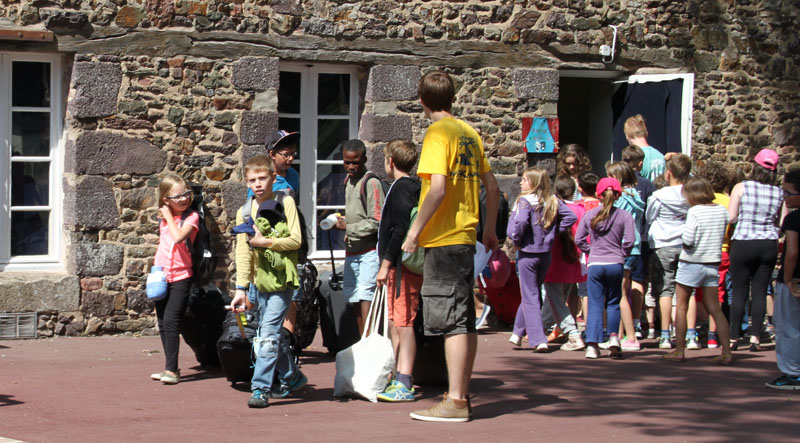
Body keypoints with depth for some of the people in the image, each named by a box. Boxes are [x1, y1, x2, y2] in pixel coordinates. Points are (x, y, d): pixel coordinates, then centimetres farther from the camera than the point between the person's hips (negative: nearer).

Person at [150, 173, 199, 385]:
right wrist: (154, 268, 15)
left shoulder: (191, 217, -8)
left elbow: (178, 236, -26)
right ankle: (170, 367, 20)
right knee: (163, 324, 11)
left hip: (180, 276, -7)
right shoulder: (163, 218, 9)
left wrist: (168, 216, -15)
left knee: (171, 322, -15)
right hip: (161, 277, 7)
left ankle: (171, 369, -13)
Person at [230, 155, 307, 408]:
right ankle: (292, 377, 32)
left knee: (268, 333, -13)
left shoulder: (286, 203, -2)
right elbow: (243, 252, 4)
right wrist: (241, 289, -1)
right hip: (260, 281, 5)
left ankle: (260, 387, -12)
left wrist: (265, 242, -16)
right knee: (273, 333, 14)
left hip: (282, 280, -5)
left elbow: (295, 240, -7)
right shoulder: (244, 213, 8)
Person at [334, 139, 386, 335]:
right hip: (352, 251, 9)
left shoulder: (371, 183, -10)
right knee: (355, 300, 9)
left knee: (365, 297, -16)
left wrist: (349, 228, -10)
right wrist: (342, 222, 9)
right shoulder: (348, 181, 16)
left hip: (369, 251, -9)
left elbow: (376, 222, -14)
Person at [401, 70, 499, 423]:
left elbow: (438, 188, -21)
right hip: (466, 236, 8)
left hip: (443, 238, -8)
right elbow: (492, 186, 16)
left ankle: (455, 401, -7)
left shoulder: (438, 134, -11)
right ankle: (462, 394, 20)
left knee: (450, 320, -8)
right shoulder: (469, 133, 12)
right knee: (464, 320, 12)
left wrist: (415, 231, -14)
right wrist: (490, 230, 25)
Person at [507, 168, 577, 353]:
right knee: (531, 293, 20)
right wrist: (554, 232, 3)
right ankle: (518, 332, 30)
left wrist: (516, 242, -11)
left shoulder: (525, 201, -15)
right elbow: (571, 217, -2)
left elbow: (518, 224, -28)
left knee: (530, 297, 1)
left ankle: (538, 339, -5)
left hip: (528, 254, -6)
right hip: (546, 253, 6)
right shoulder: (553, 201, 2)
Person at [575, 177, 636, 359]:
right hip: (615, 264, -1)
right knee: (613, 303, 14)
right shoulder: (624, 215, -4)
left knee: (595, 305, 4)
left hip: (595, 264, 1)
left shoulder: (589, 215, 2)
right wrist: (622, 254, 6)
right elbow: (630, 240, -10)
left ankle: (592, 344, -6)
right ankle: (613, 336, -4)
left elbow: (579, 239, 2)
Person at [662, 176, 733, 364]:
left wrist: (682, 236, 2)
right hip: (713, 264, 5)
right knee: (715, 309, 7)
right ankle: (726, 352, 0)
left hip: (691, 264, -5)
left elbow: (688, 240, -19)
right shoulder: (722, 210, 2)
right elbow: (720, 236, 10)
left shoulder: (695, 212, -15)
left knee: (681, 307, 8)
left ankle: (679, 350, 10)